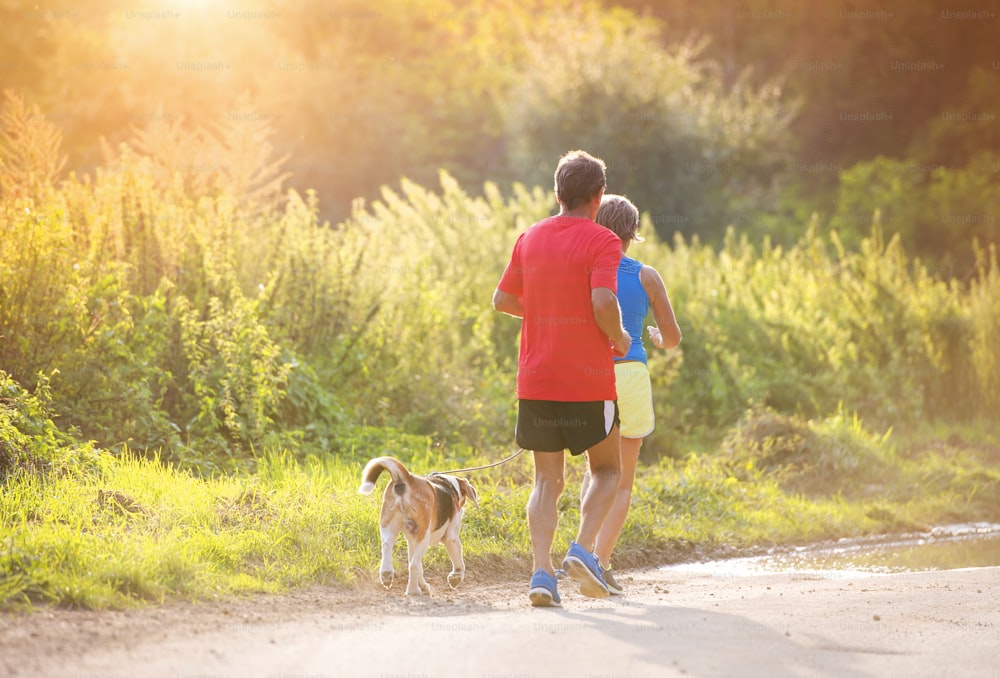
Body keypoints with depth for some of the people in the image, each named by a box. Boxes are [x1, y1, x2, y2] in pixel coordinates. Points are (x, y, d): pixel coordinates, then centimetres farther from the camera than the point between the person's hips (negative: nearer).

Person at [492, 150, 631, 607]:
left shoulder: (530, 238, 8)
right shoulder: (602, 242, -8)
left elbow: (502, 300, 11)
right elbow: (603, 301, -22)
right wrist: (618, 337, -3)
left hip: (535, 381, 4)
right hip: (588, 381, -4)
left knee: (547, 480, 8)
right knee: (606, 470, 14)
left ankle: (542, 572, -6)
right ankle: (583, 549, -6)